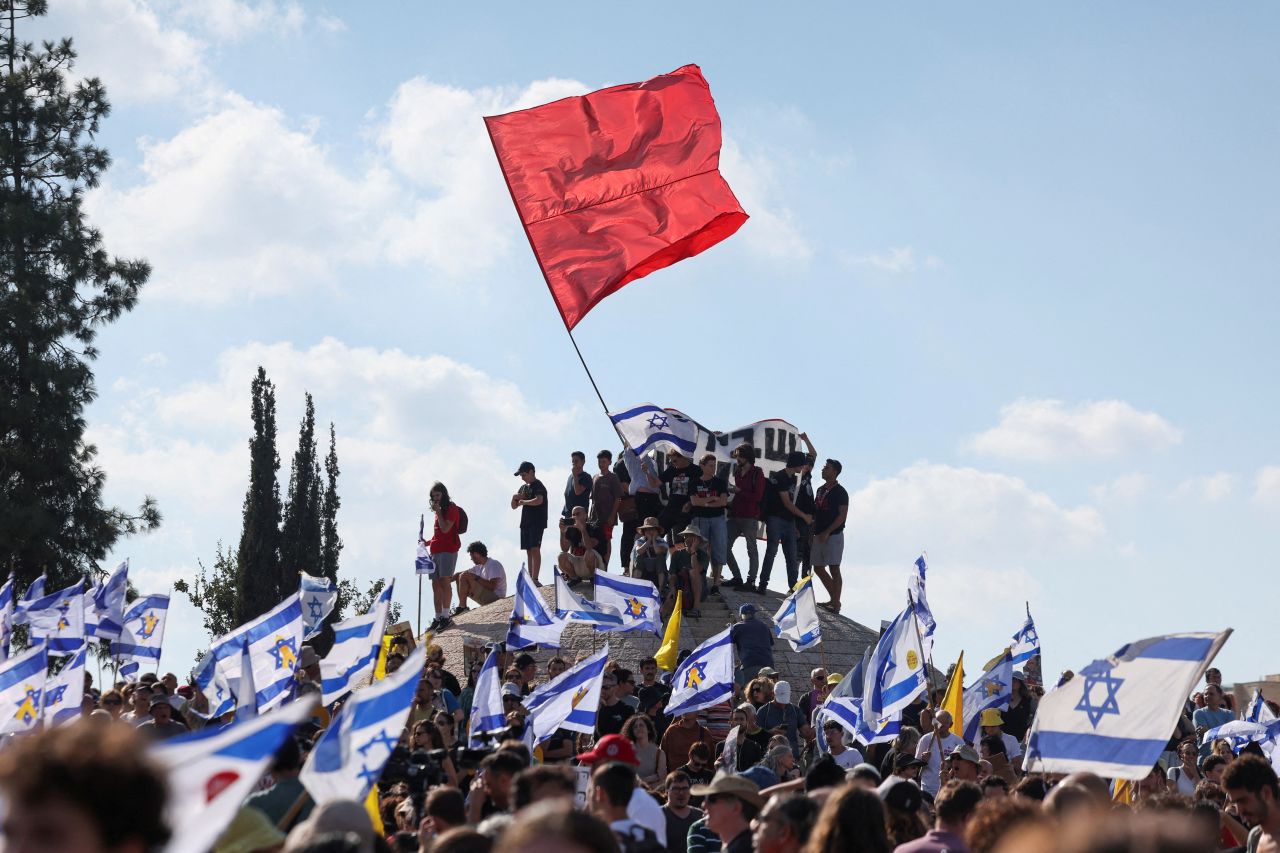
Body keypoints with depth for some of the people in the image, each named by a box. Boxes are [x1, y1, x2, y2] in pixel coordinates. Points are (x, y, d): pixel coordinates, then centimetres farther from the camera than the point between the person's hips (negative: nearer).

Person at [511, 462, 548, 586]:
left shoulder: (538, 485, -6)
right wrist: (515, 498, 0)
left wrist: (523, 501, -13)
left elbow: (539, 500, -25)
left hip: (537, 522, -8)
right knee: (528, 551, 7)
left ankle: (535, 579, -20)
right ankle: (530, 578, 8)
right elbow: (514, 506, 22)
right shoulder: (523, 488, 19)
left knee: (535, 549, -14)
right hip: (526, 523, 8)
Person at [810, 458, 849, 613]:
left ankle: (836, 603, -6)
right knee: (818, 568, 11)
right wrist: (813, 532, 12)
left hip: (833, 535, -9)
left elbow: (842, 516, -14)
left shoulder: (840, 492, -9)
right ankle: (834, 599, 20)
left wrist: (827, 532, -18)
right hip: (819, 535, 9)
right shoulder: (820, 490, 15)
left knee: (834, 569, -8)